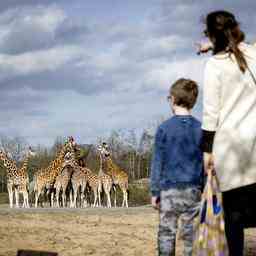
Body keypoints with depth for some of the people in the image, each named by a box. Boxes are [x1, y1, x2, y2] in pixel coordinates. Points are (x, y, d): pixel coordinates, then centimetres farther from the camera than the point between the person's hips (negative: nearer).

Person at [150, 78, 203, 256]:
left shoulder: (164, 128, -5)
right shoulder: (200, 129, 1)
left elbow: (158, 162, -3)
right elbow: (204, 162, 5)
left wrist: (154, 192, 3)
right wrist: (204, 190, 12)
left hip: (169, 189, -2)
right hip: (194, 190, 2)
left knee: (167, 232, 3)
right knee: (190, 232, 6)